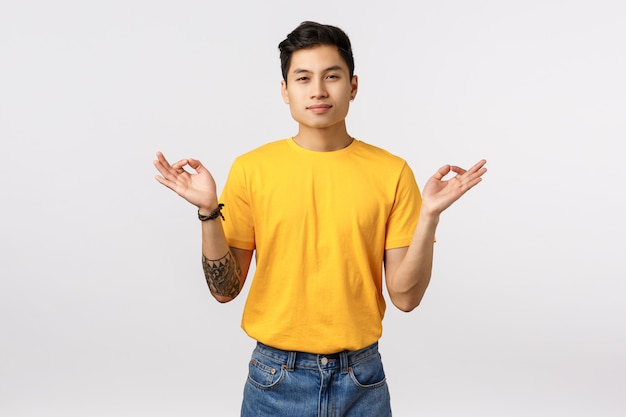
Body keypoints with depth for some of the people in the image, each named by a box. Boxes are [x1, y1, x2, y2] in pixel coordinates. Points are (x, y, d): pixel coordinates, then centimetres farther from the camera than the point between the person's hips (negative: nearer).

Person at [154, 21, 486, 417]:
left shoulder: (391, 172, -6)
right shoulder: (251, 168, -6)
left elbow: (405, 296, -6)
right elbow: (226, 289, -5)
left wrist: (429, 216, -18)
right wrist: (209, 211, -18)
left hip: (361, 380, 1)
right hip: (275, 379, 0)